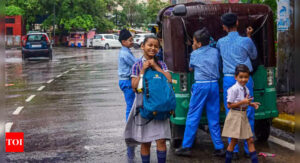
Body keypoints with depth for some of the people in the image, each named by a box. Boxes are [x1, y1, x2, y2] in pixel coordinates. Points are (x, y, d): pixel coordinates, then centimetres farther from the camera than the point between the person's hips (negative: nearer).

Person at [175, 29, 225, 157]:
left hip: (200, 85, -3)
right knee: (214, 118, 10)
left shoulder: (195, 54, -1)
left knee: (192, 117, 3)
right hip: (214, 85, 4)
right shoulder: (215, 52, 7)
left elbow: (191, 68, 16)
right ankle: (219, 147, 11)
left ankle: (186, 147, 5)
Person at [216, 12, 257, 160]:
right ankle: (248, 149, 11)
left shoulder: (221, 42, 3)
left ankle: (234, 150, 6)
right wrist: (249, 36, 16)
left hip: (228, 80, 2)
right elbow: (254, 56, 13)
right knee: (248, 114, 7)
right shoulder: (246, 41, -4)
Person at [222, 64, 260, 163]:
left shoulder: (246, 89, 6)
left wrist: (251, 104, 1)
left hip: (243, 116, 7)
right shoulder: (234, 89, -17)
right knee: (234, 141, 1)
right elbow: (229, 105, -18)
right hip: (235, 116, -7)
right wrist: (243, 102, -23)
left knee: (250, 140, 8)